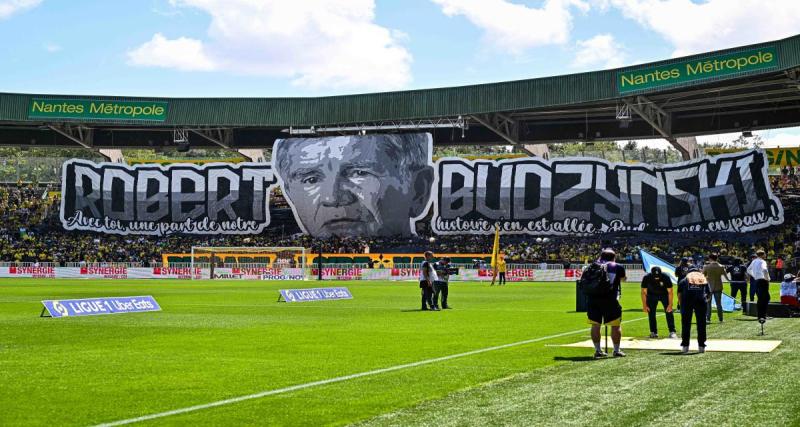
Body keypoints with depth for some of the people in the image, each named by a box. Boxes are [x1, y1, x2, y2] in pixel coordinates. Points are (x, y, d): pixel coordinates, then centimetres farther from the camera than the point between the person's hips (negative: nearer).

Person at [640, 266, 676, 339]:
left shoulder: (665, 277, -31)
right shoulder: (646, 278, -28)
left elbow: (670, 292, -19)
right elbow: (644, 292, -15)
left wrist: (670, 305, -22)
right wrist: (644, 305, -15)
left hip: (664, 295, -1)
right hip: (652, 295, 1)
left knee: (669, 312, -11)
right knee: (651, 313, -3)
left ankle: (672, 332, -10)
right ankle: (653, 332, 6)